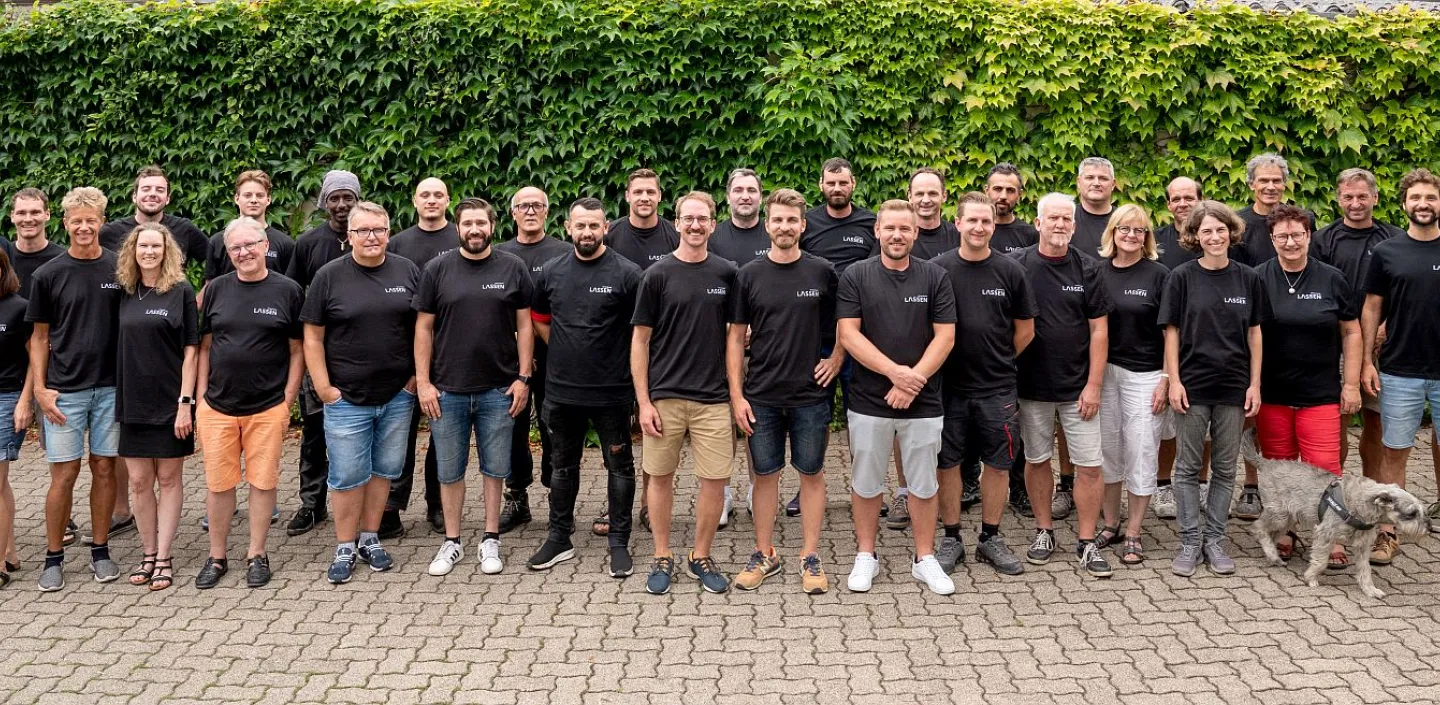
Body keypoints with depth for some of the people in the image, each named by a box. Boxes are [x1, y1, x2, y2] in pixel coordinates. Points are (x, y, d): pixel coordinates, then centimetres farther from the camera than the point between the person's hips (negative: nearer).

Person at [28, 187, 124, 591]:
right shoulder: (48, 275, 0)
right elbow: (40, 337, 4)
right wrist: (40, 388, -5)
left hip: (111, 387, 1)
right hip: (64, 390, -1)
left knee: (105, 469, 7)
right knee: (64, 474, 0)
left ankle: (100, 550, 19)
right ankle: (54, 557, 12)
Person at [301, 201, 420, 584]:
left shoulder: (407, 271, 3)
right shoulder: (329, 276, -3)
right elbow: (313, 337, -1)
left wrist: (418, 374, 2)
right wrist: (324, 388, -7)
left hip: (397, 396, 2)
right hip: (347, 399, -2)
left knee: (384, 470, 11)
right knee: (348, 476, 3)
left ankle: (370, 538, 25)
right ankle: (345, 548, 15)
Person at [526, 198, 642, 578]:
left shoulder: (627, 273, -9)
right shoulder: (551, 273, 3)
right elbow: (539, 318, 18)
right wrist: (568, 352, 9)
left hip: (612, 391, -4)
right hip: (561, 390, 4)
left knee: (619, 466, 6)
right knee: (563, 466, 15)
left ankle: (619, 542, 17)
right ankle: (559, 538, 28)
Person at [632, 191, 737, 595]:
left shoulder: (726, 274, 5)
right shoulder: (658, 275, -1)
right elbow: (640, 340, 0)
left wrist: (737, 391, 6)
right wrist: (644, 402, -6)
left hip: (713, 397, 1)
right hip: (664, 396, -1)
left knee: (715, 479, 1)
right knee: (660, 476, 7)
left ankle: (701, 558, 19)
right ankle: (662, 558, 22)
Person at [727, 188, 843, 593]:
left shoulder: (823, 272, -1)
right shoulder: (749, 275, 0)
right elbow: (736, 337, 2)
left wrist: (837, 360, -1)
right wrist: (736, 395, -3)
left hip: (810, 395, 0)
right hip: (761, 396, 1)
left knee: (811, 473, 6)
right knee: (765, 474, 8)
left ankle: (810, 558, 16)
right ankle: (765, 555, 21)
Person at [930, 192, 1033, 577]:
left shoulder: (1011, 271, 1)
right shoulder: (937, 268, -3)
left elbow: (1025, 330, 8)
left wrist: (998, 361, 8)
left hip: (998, 388, 1)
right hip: (949, 384, -1)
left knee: (998, 463, 8)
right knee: (947, 461, 6)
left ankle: (990, 538, 22)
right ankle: (951, 538, 20)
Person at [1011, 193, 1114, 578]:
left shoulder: (1087, 268, 0)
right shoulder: (1017, 266, -3)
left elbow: (1099, 329, 0)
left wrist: (1094, 385, -6)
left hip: (1078, 386, 0)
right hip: (1031, 385, 0)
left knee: (1090, 465, 0)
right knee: (1037, 460, 11)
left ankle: (1086, 542, 11)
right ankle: (1044, 531, 27)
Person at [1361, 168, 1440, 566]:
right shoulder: (1387, 253, 3)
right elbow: (1372, 309, 6)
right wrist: (1367, 362, -1)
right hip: (1399, 372, 0)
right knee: (1394, 453, 5)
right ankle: (1388, 534, 12)